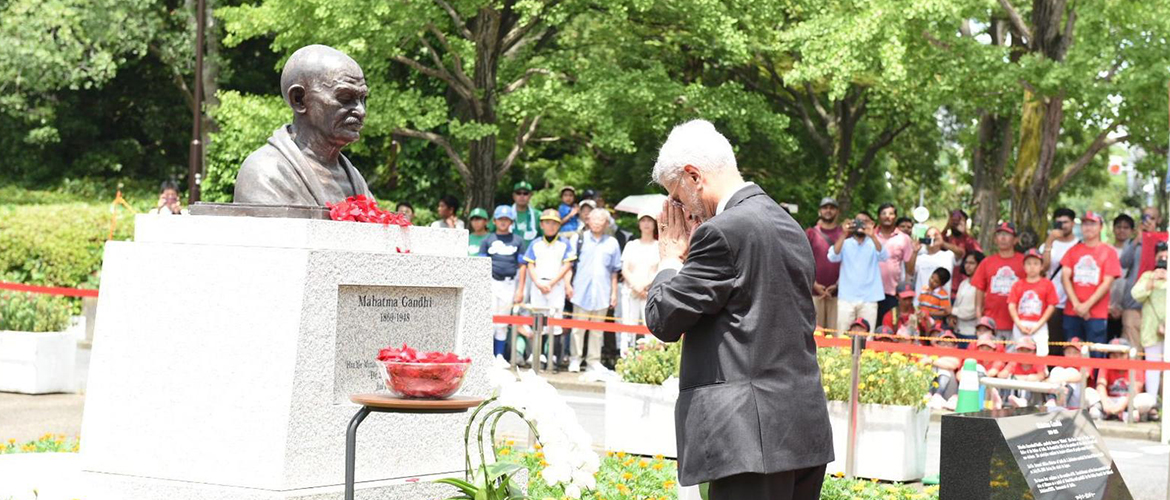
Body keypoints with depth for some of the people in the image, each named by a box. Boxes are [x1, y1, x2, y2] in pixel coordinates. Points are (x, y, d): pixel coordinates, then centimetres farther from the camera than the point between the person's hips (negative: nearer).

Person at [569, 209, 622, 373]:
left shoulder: (612, 243, 9)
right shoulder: (580, 239, 5)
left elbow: (614, 271, 12)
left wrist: (614, 293, 9)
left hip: (602, 292, 1)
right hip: (581, 290, -1)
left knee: (597, 329, 6)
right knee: (578, 327, -1)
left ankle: (594, 360, 12)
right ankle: (575, 359, 5)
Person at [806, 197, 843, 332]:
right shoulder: (811, 233, 10)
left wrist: (837, 285, -6)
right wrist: (815, 285, -7)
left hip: (837, 292, 0)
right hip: (814, 291, 0)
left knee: (835, 331, -4)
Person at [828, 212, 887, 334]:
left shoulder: (873, 244, 8)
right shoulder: (845, 243, 8)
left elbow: (883, 256, -12)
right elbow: (833, 257, -9)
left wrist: (872, 236, -27)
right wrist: (844, 234, -19)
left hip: (869, 299, 0)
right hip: (846, 298, 0)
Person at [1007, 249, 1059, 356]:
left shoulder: (1047, 285, 2)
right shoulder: (1018, 285, 8)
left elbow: (1051, 306, -1)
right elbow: (1011, 306, 4)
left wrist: (1038, 325, -8)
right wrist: (1019, 324, -7)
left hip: (1039, 326, -2)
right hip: (1020, 326, 2)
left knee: (1041, 353, -11)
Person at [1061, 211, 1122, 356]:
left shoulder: (1108, 252, 2)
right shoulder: (1073, 250, 11)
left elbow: (1107, 283, -4)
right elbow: (1065, 277, 4)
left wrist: (1087, 305, -11)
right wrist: (1076, 304, -8)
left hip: (1096, 314, -3)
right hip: (1072, 312, 3)